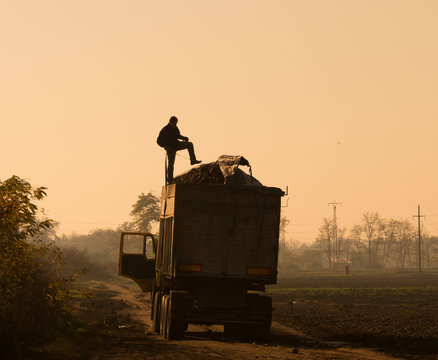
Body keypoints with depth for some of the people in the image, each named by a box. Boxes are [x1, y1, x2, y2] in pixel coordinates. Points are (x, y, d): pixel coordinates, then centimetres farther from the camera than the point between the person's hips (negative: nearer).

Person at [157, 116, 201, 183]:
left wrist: (183, 138, 2)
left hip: (176, 145, 6)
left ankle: (193, 160, -8)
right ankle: (170, 179, -1)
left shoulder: (175, 128, 3)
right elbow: (159, 141, -14)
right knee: (171, 163, -8)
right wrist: (165, 146, -29)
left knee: (189, 144, -6)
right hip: (170, 147, -6)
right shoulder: (164, 130, -16)